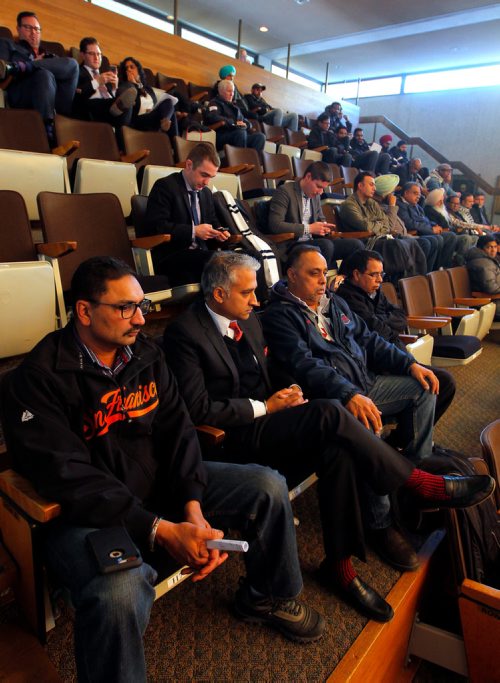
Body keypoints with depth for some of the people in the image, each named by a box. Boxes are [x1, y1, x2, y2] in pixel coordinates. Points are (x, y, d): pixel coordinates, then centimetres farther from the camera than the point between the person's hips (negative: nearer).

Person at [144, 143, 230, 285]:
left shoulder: (206, 193, 20)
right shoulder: (165, 186, -3)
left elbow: (212, 222, 31)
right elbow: (155, 226, -13)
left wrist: (218, 232, 6)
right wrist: (193, 231, -18)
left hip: (199, 254, 7)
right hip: (169, 257, -7)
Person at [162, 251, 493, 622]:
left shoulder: (248, 318, 12)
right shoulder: (184, 332, -12)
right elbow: (199, 409, -16)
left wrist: (285, 392, 1)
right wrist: (265, 407, -15)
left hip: (263, 423, 7)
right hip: (234, 437, -7)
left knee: (336, 450, -22)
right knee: (329, 414, -28)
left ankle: (340, 563, -6)